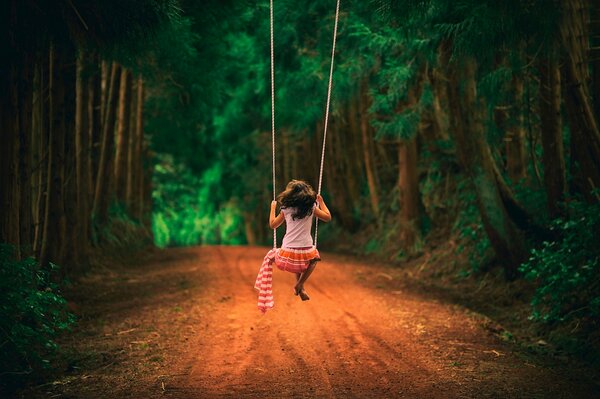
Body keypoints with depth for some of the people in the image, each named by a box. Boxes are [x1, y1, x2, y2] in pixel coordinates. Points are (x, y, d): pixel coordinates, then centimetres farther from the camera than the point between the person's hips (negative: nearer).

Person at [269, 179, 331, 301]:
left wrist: (273, 208, 29)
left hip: (288, 252, 2)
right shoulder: (312, 207, 1)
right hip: (305, 251, -2)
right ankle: (299, 284, 11)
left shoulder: (286, 209, 3)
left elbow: (273, 224, 16)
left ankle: (299, 286, 20)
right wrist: (321, 202, 26)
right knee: (314, 258, 31)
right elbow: (327, 217, 14)